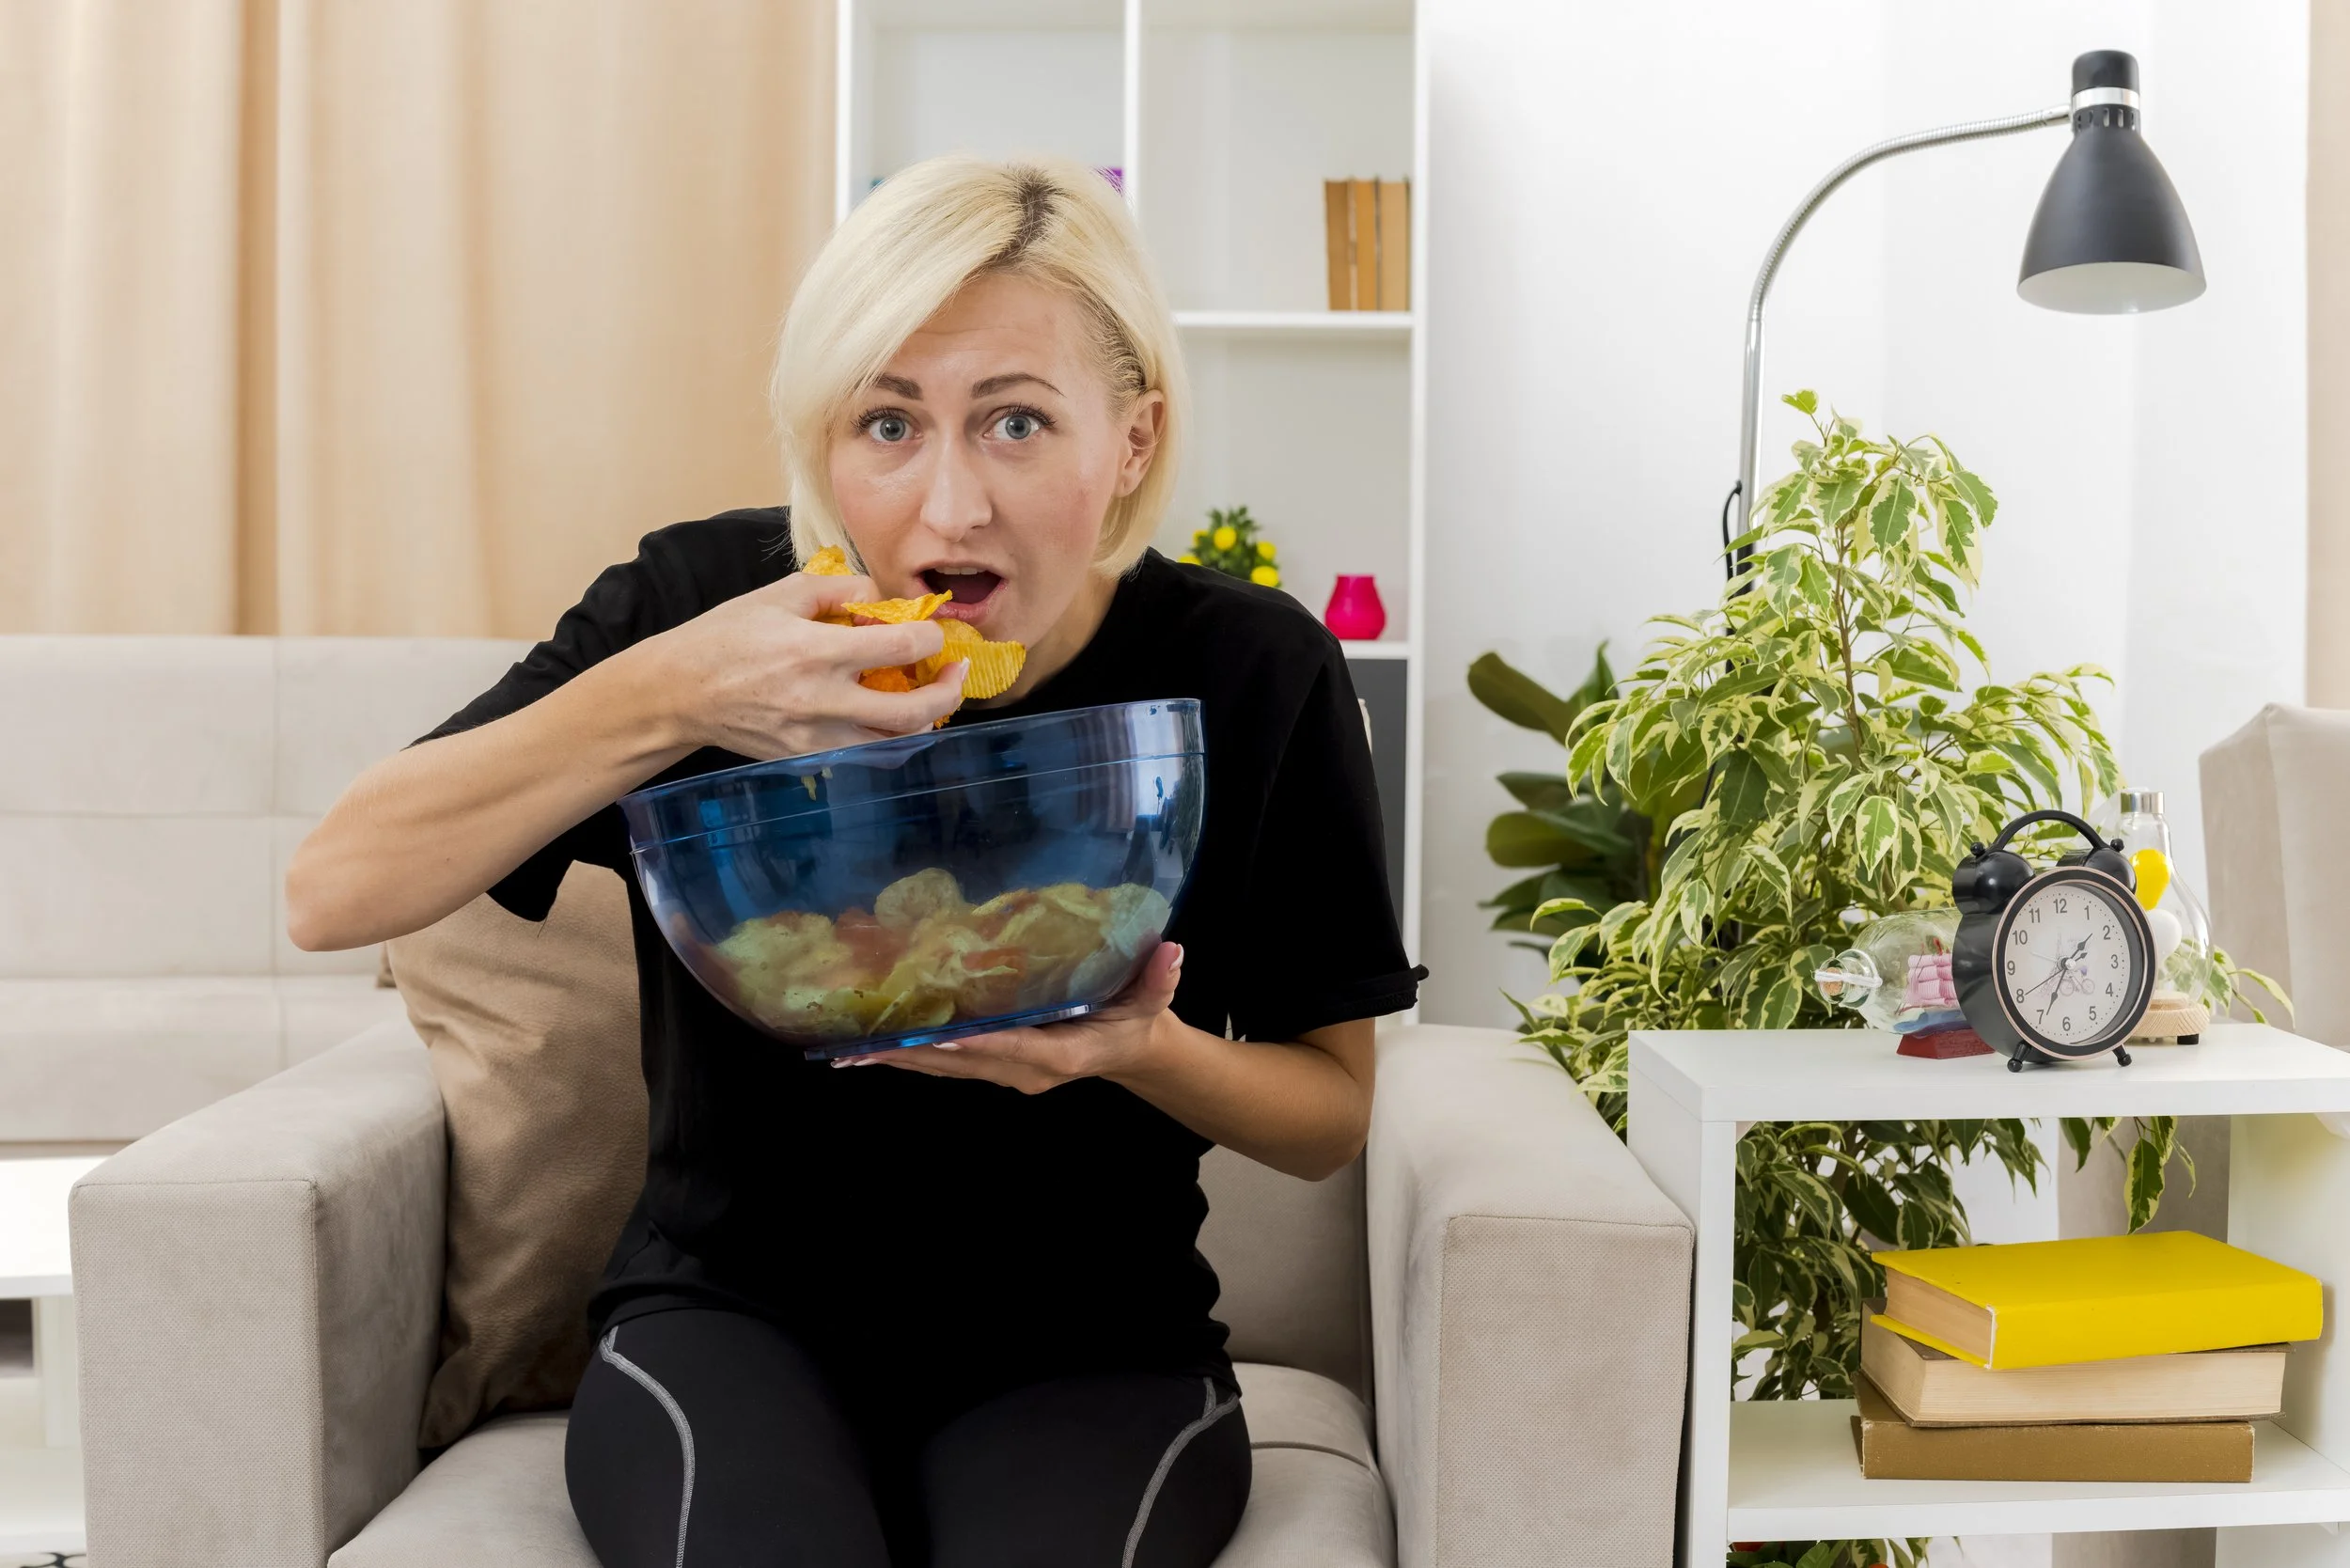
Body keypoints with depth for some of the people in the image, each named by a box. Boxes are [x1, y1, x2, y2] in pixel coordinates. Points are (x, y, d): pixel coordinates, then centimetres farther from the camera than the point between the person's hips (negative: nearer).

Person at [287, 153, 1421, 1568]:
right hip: (731, 1316, 0)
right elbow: (334, 893, -15)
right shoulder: (705, 597, -11)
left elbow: (1334, 1116, 0)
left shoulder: (1250, 671, -10)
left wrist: (1137, 1048, -23)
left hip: (1093, 1344, 1)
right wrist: (660, 699, -29)